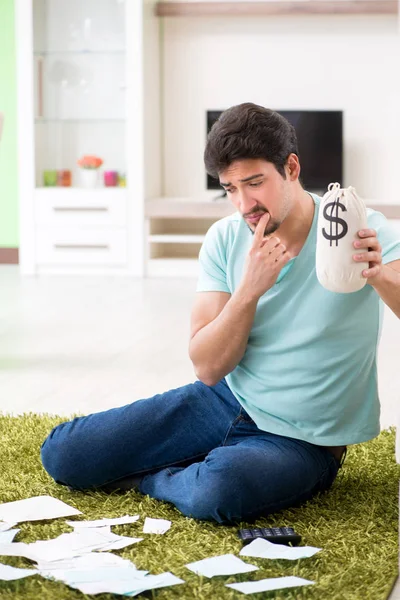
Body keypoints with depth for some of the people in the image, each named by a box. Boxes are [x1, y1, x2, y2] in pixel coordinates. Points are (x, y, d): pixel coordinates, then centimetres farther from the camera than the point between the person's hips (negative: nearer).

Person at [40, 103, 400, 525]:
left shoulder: (361, 232, -15)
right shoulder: (225, 240, -4)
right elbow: (208, 367, -7)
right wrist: (250, 290, -22)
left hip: (300, 440, -4)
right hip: (225, 401, 4)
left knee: (219, 488, -38)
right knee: (62, 454, -1)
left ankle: (146, 479, -4)